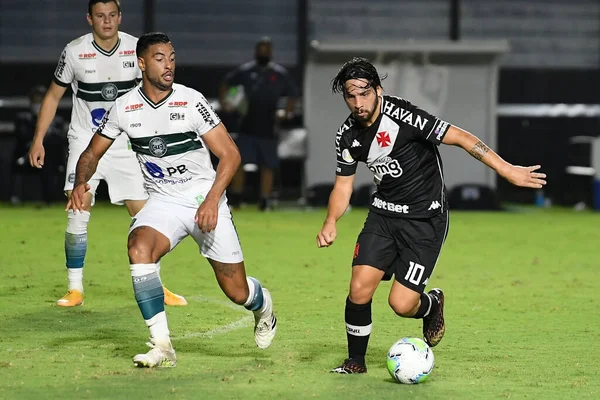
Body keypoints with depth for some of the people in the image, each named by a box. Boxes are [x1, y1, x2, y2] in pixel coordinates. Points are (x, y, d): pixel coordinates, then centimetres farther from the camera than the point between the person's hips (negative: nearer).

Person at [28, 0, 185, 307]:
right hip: (85, 142, -1)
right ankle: (75, 289, -2)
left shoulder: (136, 49, -3)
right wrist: (38, 140, 0)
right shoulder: (74, 52, -7)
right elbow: (53, 96, 5)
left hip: (126, 144, 1)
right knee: (78, 214, -12)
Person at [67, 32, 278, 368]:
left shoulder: (191, 102, -14)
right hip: (163, 202, 2)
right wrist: (81, 183, -14)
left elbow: (230, 155, -12)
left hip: (205, 201, -2)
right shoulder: (125, 108, -4)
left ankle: (263, 306, 41)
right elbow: (92, 153, 8)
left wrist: (212, 200, -24)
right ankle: (162, 347, -26)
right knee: (139, 248, -30)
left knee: (237, 292, 0)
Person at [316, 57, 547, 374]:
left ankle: (432, 305, 26)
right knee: (360, 288, -10)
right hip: (384, 213, 5)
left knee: (401, 305, -11)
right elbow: (343, 185, 10)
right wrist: (330, 223, -9)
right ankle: (355, 362, 11)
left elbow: (460, 138, -19)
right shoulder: (347, 136, -1)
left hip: (425, 219, -5)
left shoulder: (401, 115, -22)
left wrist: (507, 170, -22)